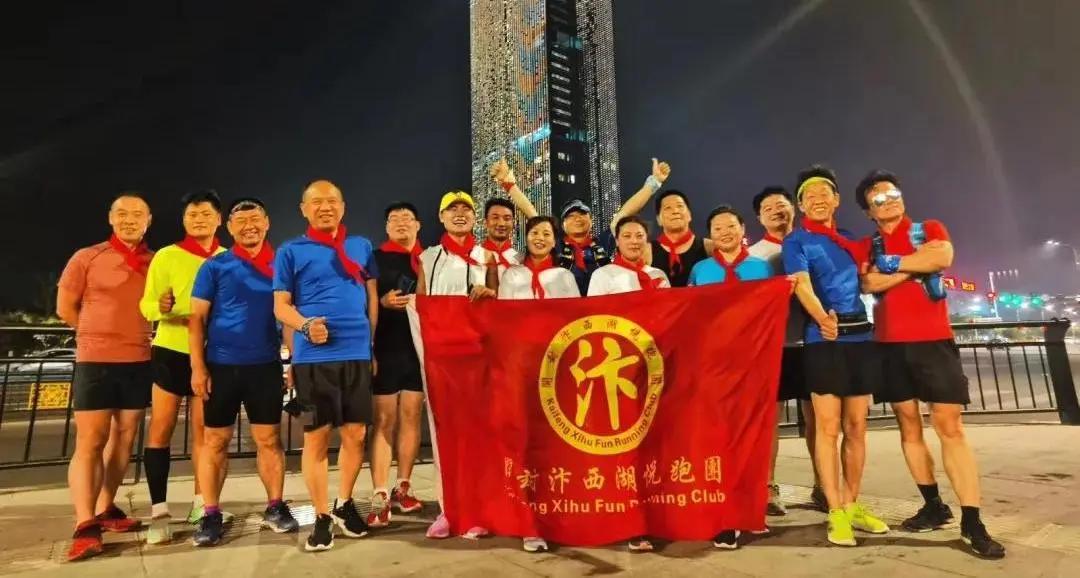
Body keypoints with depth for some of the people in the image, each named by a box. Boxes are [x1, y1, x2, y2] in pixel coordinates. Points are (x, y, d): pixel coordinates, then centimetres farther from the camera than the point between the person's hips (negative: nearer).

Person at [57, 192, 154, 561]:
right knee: (90, 442, -5)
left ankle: (106, 509, 23)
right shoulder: (86, 258, -1)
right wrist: (102, 334, 4)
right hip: (96, 361, -3)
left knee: (124, 438, 10)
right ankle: (85, 526, -4)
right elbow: (65, 307, 3)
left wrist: (134, 334, -3)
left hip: (141, 362, 4)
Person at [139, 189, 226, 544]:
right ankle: (159, 512, 6)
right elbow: (146, 305, -8)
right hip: (171, 351, -2)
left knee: (203, 430, 10)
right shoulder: (167, 256, -5)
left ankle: (200, 503, 20)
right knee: (161, 429, -1)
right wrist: (161, 308, -29)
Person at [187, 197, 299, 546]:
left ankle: (275, 508, 19)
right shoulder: (215, 267, 2)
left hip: (266, 365, 1)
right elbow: (197, 318, 0)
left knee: (269, 439, 7)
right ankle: (211, 515, 17)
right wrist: (198, 367, -7)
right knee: (215, 442, 6)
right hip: (221, 365, -1)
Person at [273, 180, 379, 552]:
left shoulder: (361, 246, 12)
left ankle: (344, 503, 29)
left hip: (357, 353, 2)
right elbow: (281, 305, 3)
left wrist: (373, 343, 10)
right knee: (316, 437, 3)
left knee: (355, 434, 8)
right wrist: (305, 325, -18)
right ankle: (322, 516, 18)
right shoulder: (291, 251, 5)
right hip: (313, 357, -2)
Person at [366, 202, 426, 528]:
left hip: (420, 348, 3)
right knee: (384, 421, -2)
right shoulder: (375, 258, 6)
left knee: (411, 417, 8)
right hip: (385, 349, -2)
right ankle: (380, 497, 1)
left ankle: (402, 488, 20)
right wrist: (383, 302, -14)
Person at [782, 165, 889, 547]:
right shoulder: (796, 242, 1)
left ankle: (852, 505, 22)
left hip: (861, 336, 5)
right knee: (829, 426, -3)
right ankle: (836, 513, 5)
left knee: (856, 426, 10)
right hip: (824, 340, -5)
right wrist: (822, 318, -33)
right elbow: (802, 285, -15)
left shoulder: (850, 239, 17)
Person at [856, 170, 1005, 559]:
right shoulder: (868, 247, 10)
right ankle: (933, 506, 18)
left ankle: (972, 521, -1)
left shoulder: (930, 230, 8)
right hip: (890, 345, 2)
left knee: (950, 426, -5)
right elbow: (869, 284, -9)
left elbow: (943, 257, -15)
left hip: (933, 340, -2)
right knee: (909, 425, 6)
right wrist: (917, 265, -9)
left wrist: (892, 262, -6)